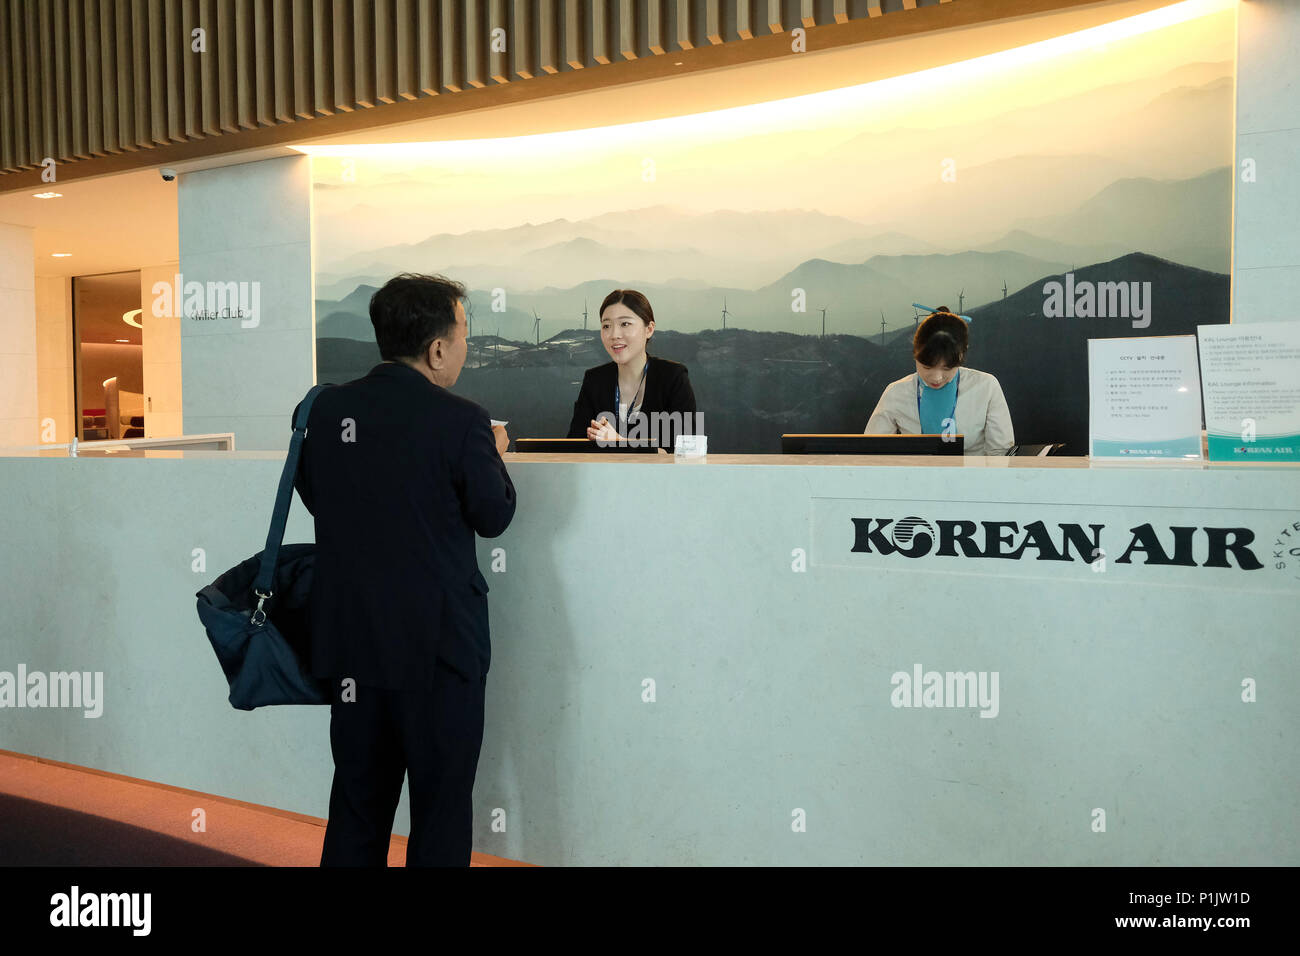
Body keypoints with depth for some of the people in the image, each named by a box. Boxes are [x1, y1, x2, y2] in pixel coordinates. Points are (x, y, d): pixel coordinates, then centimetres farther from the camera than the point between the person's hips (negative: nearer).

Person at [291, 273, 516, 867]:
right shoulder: (461, 423, -17)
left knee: (357, 802, 19)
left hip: (351, 636, 5)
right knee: (441, 814, 10)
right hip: (439, 640, -5)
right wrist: (494, 455, 12)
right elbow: (493, 517, -5)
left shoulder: (325, 409, -2)